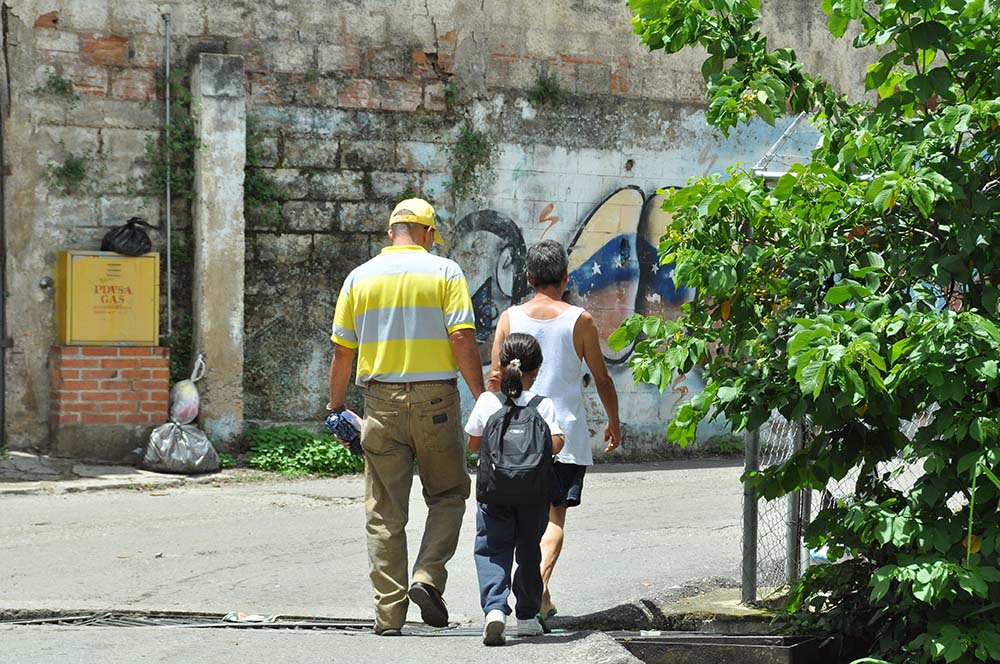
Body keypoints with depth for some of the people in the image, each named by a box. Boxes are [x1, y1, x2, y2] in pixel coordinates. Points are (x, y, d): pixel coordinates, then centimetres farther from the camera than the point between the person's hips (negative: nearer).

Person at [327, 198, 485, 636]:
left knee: (385, 513, 6)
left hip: (382, 403, 2)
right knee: (448, 495, 15)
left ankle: (389, 613, 4)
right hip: (435, 402, -2)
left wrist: (336, 408, 15)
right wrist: (482, 398, -5)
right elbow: (463, 341, -10)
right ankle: (428, 579, -4)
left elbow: (342, 352, 6)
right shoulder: (445, 272, -1)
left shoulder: (360, 278, 7)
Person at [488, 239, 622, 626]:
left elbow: (495, 379, 1)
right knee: (556, 514, -2)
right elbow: (602, 379, 3)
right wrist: (614, 422, 17)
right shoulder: (579, 321, -4)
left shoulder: (509, 318, 1)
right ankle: (540, 583, -23)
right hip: (566, 434, -2)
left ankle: (537, 595, 19)